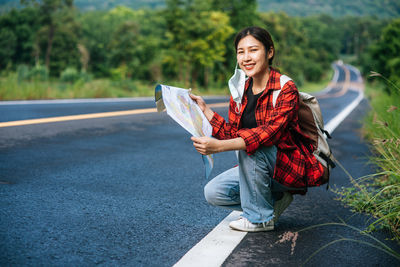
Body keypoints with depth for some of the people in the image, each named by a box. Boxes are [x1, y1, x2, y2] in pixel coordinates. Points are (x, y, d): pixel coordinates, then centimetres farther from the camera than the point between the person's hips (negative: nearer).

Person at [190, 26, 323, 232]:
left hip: (292, 167, -7)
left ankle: (260, 218, -13)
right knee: (213, 192, -4)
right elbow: (232, 133, 3)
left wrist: (219, 146, -45)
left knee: (251, 147, -33)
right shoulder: (240, 91, 2)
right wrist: (204, 109, -4)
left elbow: (271, 132, -35)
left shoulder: (286, 89, -20)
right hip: (257, 166, 7)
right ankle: (274, 199, 12)